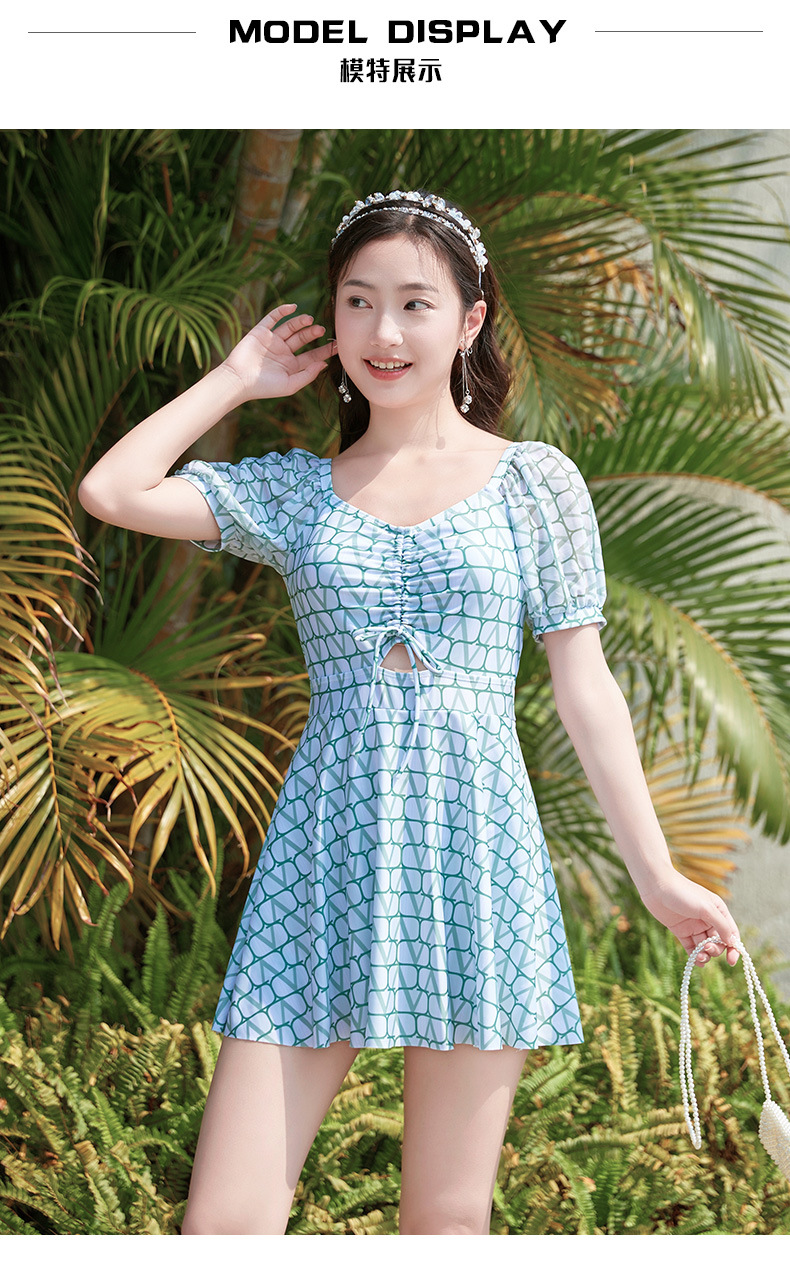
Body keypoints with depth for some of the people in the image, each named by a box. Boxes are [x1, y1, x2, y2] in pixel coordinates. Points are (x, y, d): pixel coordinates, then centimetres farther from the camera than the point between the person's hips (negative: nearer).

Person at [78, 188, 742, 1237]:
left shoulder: (535, 481, 7)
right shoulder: (296, 492, 11)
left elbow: (585, 689, 7)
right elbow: (111, 491, 0)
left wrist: (657, 875, 4)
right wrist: (238, 378, 11)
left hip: (475, 854, -1)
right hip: (325, 850, 1)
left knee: (447, 1214, 5)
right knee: (223, 1219, -5)